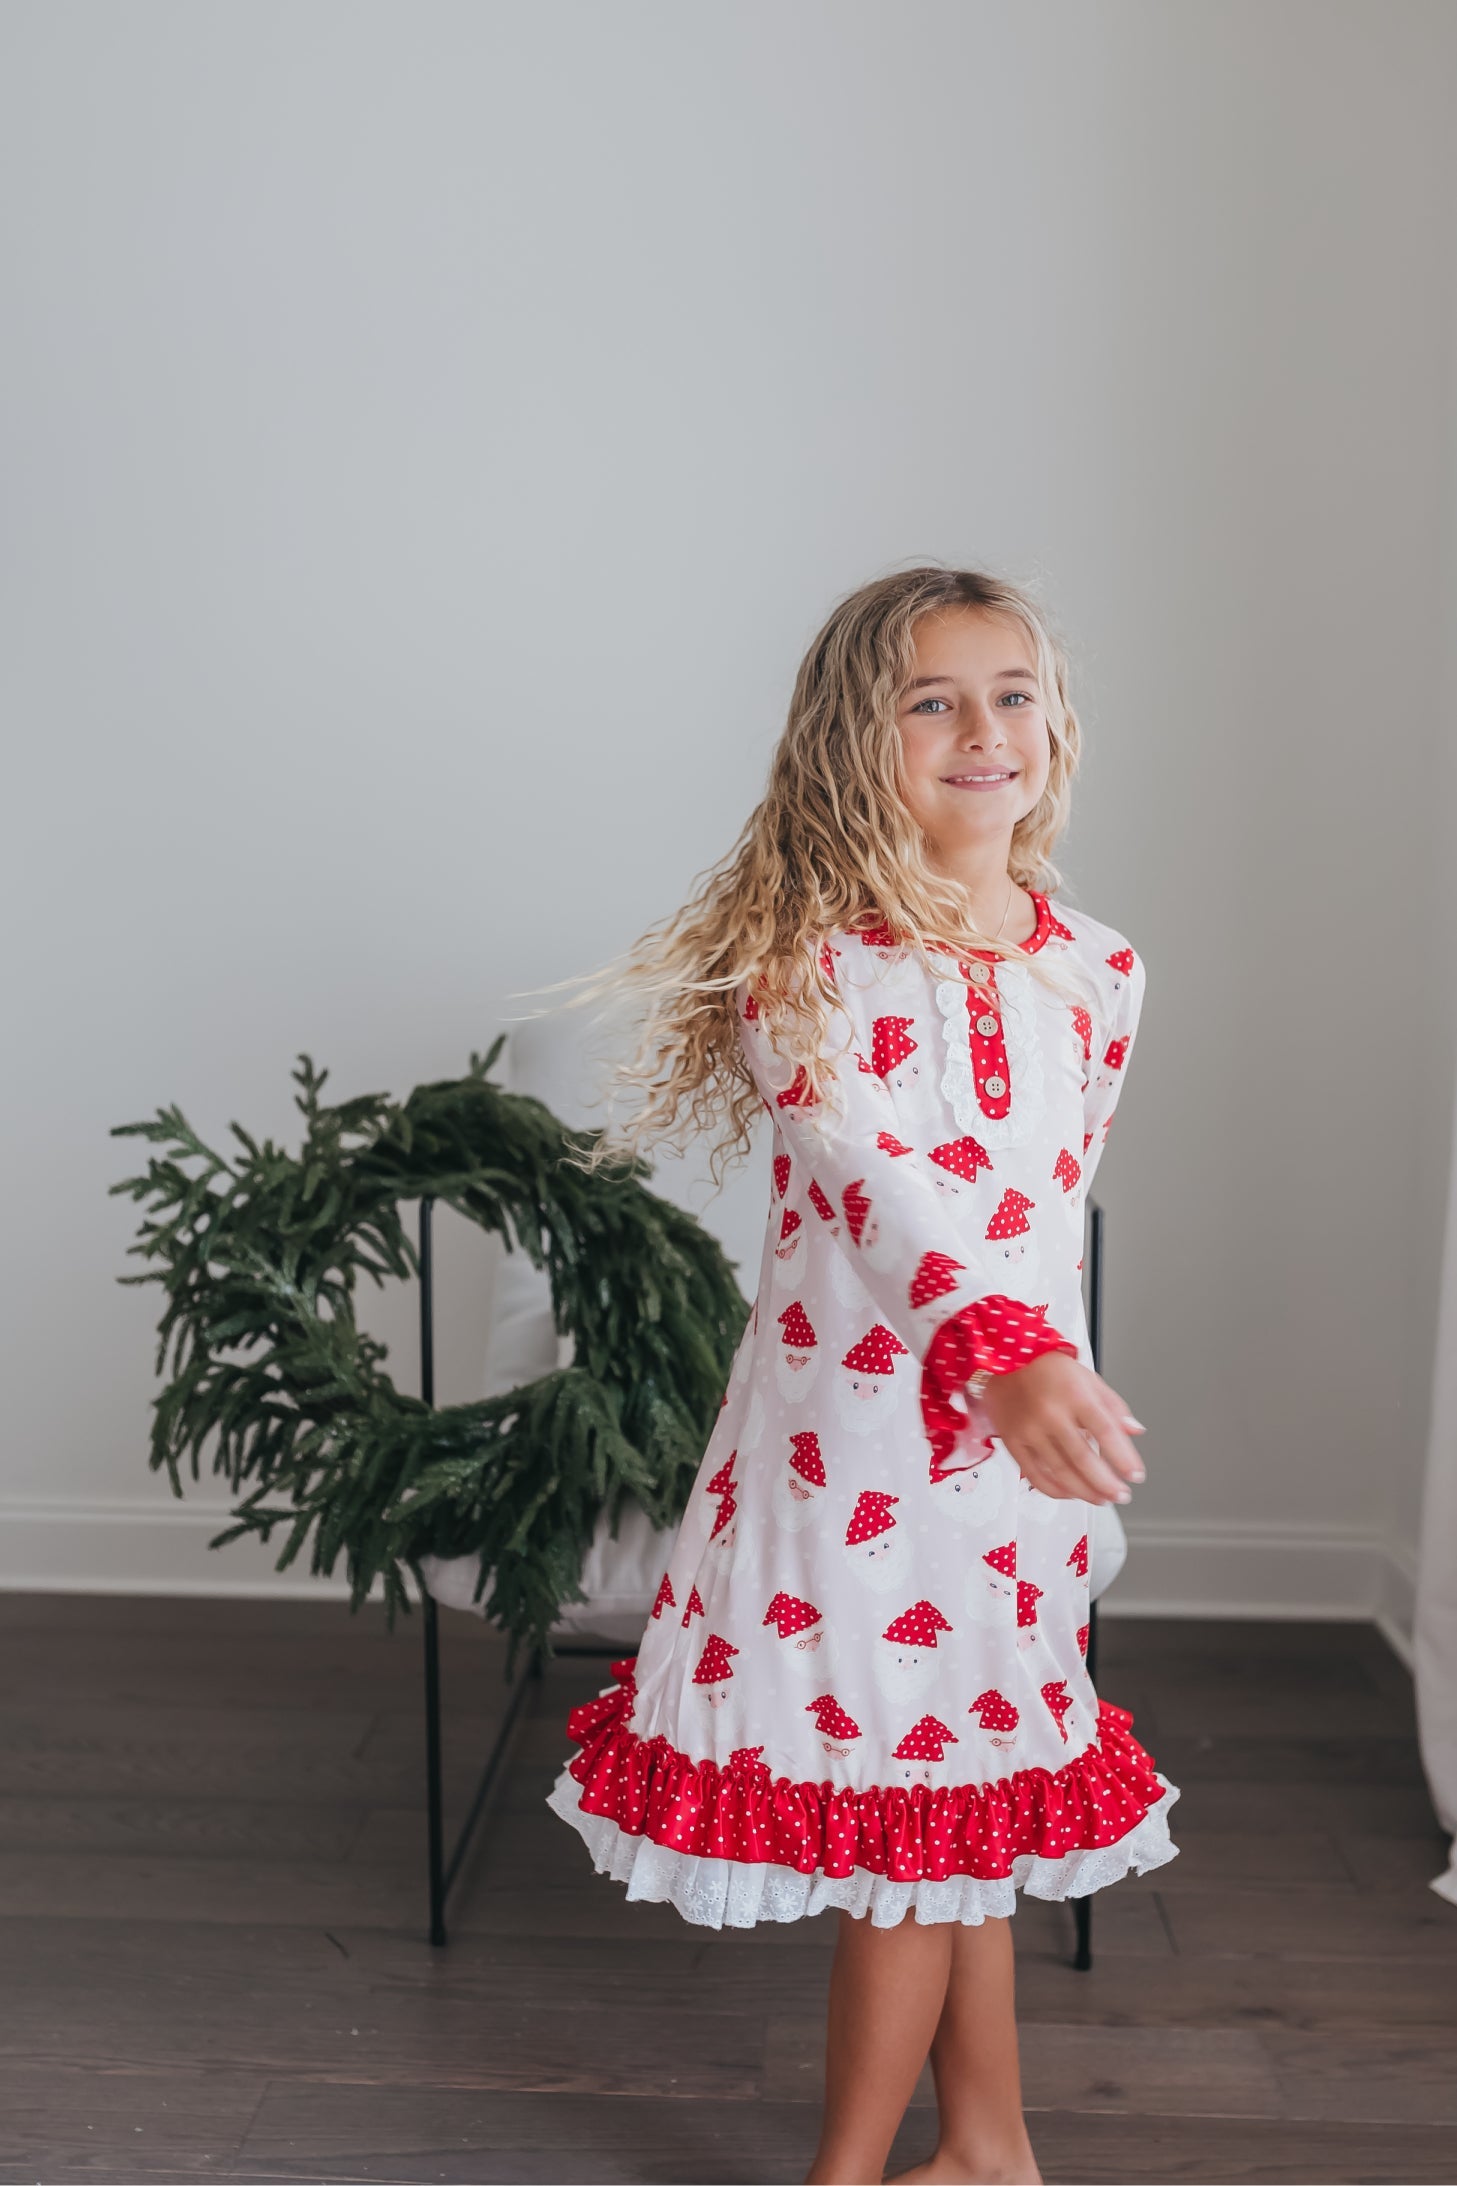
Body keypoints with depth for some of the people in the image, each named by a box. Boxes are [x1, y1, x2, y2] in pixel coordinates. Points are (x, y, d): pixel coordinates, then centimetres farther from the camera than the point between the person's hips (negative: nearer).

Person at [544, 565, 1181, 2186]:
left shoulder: (1095, 972, 3)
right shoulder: (807, 963, -11)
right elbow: (878, 1173, -27)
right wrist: (996, 1350, -43)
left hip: (1021, 1439, 2)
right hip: (837, 1432, -2)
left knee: (930, 1831, 10)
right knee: (941, 1824, 12)